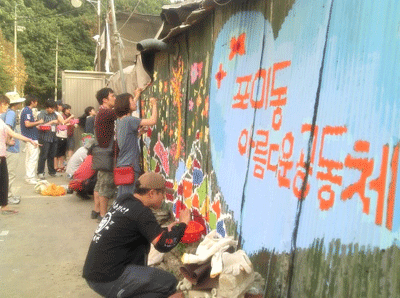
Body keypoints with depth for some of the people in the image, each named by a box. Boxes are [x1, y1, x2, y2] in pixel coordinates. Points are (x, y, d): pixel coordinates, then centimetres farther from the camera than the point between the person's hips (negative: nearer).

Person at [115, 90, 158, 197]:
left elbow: (128, 107, 33)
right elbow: (153, 121, -20)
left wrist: (137, 96, 46)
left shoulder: (119, 120, 11)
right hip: (129, 165, -9)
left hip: (121, 165, 9)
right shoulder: (129, 120, -14)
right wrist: (154, 104, -4)